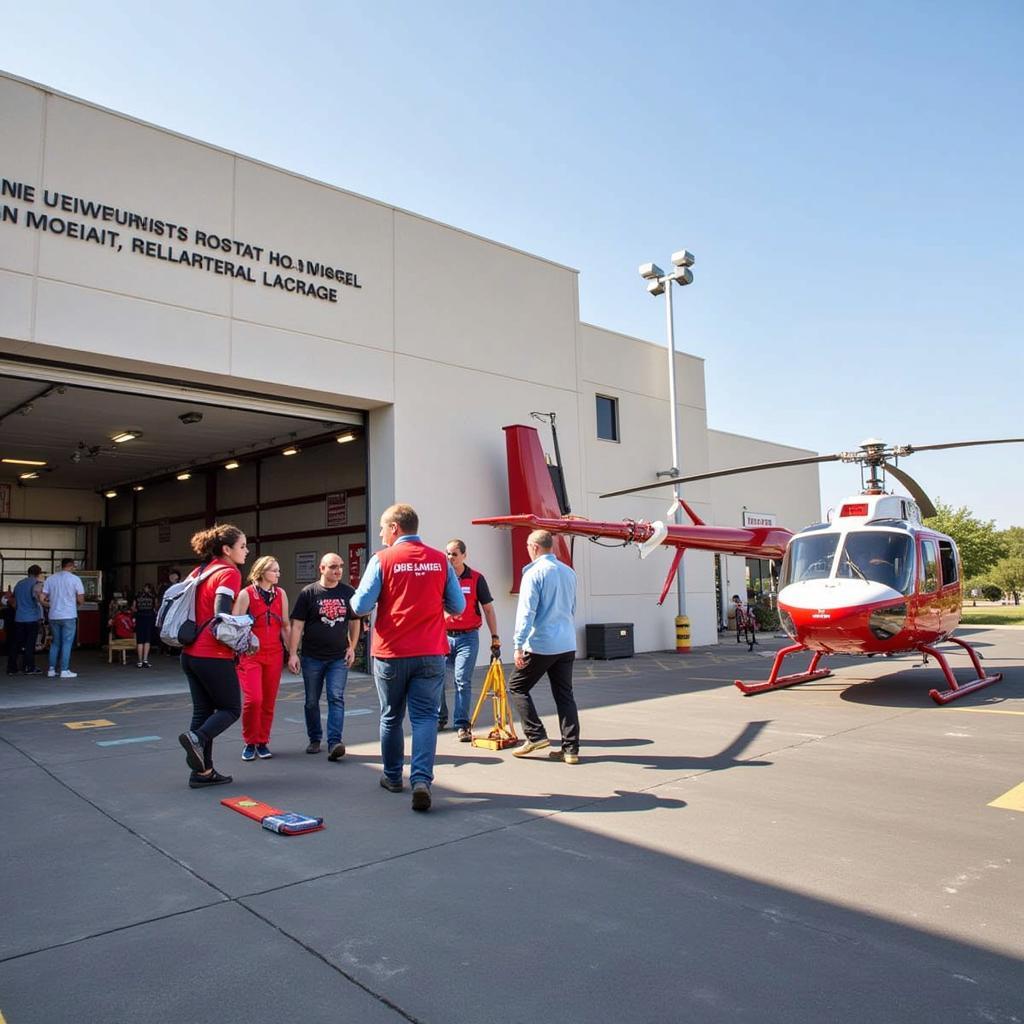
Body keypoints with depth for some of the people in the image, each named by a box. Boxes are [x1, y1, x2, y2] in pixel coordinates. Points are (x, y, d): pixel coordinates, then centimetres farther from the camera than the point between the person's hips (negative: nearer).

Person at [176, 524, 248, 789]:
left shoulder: (199, 571, 13)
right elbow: (221, 617, -21)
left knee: (203, 710, 13)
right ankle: (197, 737, -15)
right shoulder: (229, 573, -12)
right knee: (231, 708, 7)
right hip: (214, 656, -8)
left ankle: (202, 771, 15)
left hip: (190, 653, 8)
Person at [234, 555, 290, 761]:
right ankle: (249, 743, 9)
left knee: (269, 701, 5)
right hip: (250, 654, -4)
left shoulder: (280, 594, 7)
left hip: (274, 654, 4)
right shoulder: (246, 594, -5)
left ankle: (263, 742, 20)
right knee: (253, 700, -11)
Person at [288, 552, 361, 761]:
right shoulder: (308, 593, -3)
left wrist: (352, 648, 5)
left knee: (336, 698, -10)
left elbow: (354, 622, 13)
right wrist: (292, 654, -10)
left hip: (339, 658, 1)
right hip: (312, 658, 0)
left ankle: (334, 743, -13)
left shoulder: (348, 592, 4)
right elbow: (297, 625, -4)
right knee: (312, 701, 10)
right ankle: (315, 740, 26)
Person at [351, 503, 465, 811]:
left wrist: (355, 600, 13)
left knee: (391, 717, 15)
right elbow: (458, 606, 4)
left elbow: (360, 606, -10)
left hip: (391, 653, -1)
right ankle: (421, 779, -12)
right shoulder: (440, 560, 1)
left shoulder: (382, 560, -7)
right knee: (425, 716, 4)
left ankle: (392, 776, 29)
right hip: (431, 653, 1)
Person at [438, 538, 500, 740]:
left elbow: (488, 609, 5)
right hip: (442, 636, 3)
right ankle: (439, 719, 27)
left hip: (467, 637, -2)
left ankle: (462, 725, 1)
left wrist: (494, 636, 0)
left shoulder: (476, 579, 1)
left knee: (462, 681, -7)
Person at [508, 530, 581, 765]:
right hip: (567, 645, 7)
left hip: (540, 645, -6)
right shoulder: (569, 573, 11)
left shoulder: (534, 573, -10)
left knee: (517, 688, 9)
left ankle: (536, 736, 6)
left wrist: (518, 645, -15)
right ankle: (571, 748, 8)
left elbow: (526, 612, -16)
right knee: (565, 695, 9)